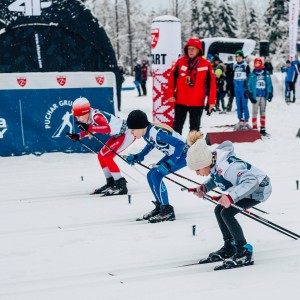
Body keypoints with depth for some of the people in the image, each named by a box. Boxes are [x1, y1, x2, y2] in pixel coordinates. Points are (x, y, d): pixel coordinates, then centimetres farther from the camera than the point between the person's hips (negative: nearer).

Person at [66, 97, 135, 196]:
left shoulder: (97, 116, -29)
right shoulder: (90, 116, -3)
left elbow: (107, 128, -46)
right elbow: (92, 129, 16)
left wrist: (88, 127, -50)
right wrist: (78, 136, 3)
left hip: (128, 133, -10)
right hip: (118, 134, 10)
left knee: (107, 156, -16)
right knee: (101, 155, 10)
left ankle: (121, 185, -12)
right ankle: (111, 183, 21)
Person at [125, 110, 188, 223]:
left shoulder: (156, 133, -31)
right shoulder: (146, 133, -5)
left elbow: (180, 144, -33)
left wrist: (169, 164, -34)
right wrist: (138, 157, 7)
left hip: (182, 154, -9)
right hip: (172, 154, 9)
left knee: (156, 175, -19)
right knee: (151, 175, 5)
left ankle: (168, 211, -12)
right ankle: (160, 207, 17)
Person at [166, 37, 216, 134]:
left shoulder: (206, 64, -4)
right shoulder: (180, 62, 0)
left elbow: (211, 83, -3)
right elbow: (172, 78, 4)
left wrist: (211, 101, -5)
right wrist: (170, 94, -3)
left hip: (197, 103, -2)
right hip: (180, 101, 2)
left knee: (194, 128, 8)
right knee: (177, 126, 10)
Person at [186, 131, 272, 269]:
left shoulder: (226, 166, -36)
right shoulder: (214, 161, -9)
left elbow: (251, 181, -42)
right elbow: (215, 178, 13)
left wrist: (231, 197, -51)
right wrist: (204, 187, -7)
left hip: (259, 188, -10)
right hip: (246, 187, 10)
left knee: (227, 213, -19)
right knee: (219, 210, 8)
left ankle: (245, 252, -11)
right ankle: (229, 247, 20)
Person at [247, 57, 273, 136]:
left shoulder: (266, 74, 5)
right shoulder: (252, 74, -2)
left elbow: (269, 85, 8)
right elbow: (249, 86, -2)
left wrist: (270, 94, 2)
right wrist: (250, 96, -8)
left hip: (264, 96, 3)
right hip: (255, 96, -3)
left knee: (263, 112, 10)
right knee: (255, 112, -2)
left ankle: (263, 129, 16)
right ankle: (254, 129, 1)